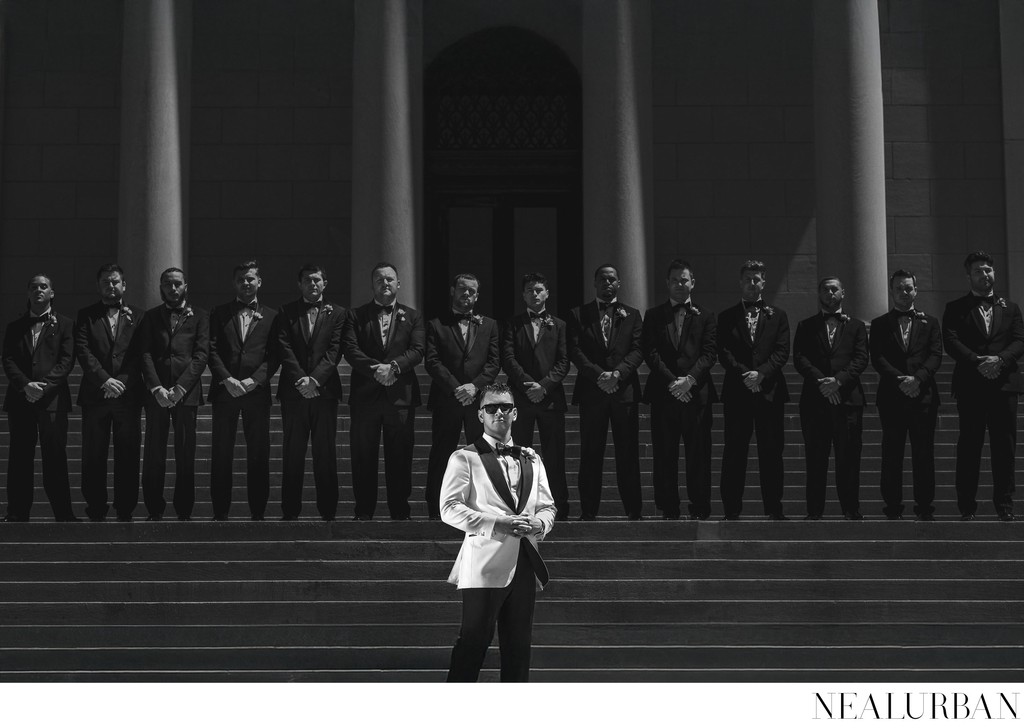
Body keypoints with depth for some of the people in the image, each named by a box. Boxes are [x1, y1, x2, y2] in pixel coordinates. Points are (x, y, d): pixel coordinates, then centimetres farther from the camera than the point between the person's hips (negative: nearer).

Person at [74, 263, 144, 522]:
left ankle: (125, 511, 6)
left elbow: (140, 355, 3)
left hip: (128, 395, 0)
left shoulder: (137, 316, 11)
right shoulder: (86, 316, 10)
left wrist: (120, 383, -10)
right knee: (93, 457, 1)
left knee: (128, 456, 0)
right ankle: (96, 512, 7)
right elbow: (83, 351, -2)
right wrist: (105, 380, -13)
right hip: (94, 395, 0)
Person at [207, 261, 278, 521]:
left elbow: (274, 355, 2)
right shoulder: (220, 313, 10)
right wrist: (227, 379, -11)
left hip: (257, 392, 0)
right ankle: (220, 513, 6)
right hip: (224, 390, 0)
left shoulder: (271, 317, 10)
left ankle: (257, 513, 5)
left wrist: (254, 380, -12)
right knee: (221, 454, 1)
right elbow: (212, 350, 2)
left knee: (258, 455, 0)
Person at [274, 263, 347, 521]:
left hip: (325, 391, 0)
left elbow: (334, 350, -2)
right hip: (293, 392, 1)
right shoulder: (286, 313, 10)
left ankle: (328, 510, 4)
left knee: (325, 453, 0)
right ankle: (290, 511, 5)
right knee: (292, 453, 1)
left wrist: (315, 379, -15)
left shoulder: (336, 313, 9)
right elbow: (284, 349, 0)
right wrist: (300, 379, -14)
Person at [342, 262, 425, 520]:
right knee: (363, 458, 1)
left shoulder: (412, 317, 13)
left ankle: (400, 513, 7)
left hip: (401, 395, 0)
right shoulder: (356, 315, 10)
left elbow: (417, 351, 0)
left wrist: (392, 366, -17)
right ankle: (363, 513, 7)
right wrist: (376, 370, -17)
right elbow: (350, 349, -3)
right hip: (365, 396, 0)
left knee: (400, 458, 0)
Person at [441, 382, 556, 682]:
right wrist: (498, 524, -18)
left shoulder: (531, 460, 19)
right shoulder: (464, 458, 1)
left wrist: (539, 523, -7)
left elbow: (548, 507, 18)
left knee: (518, 643, 8)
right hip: (485, 564, -5)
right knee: (475, 638, -7)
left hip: (524, 564, 5)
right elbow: (449, 508, -8)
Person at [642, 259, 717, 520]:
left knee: (698, 455, -2)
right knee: (664, 455, 0)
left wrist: (689, 379, -13)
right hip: (663, 395, 1)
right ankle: (668, 510, 4)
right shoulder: (653, 316, 13)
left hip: (696, 393, -1)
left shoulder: (705, 316, 12)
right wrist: (671, 381, -10)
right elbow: (651, 353, 2)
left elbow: (710, 353, 2)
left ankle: (699, 509, 2)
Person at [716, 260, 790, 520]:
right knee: (734, 452, -1)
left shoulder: (777, 316, 12)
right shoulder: (726, 317, 11)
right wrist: (744, 374, -13)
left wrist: (761, 373, -13)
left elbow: (782, 352, 2)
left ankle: (774, 508, 6)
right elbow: (723, 353, 1)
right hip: (736, 392, 0)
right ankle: (731, 510, 2)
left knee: (771, 452, 1)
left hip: (769, 391, 1)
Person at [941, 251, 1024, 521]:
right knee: (969, 446, -1)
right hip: (970, 385, -2)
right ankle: (967, 506, 2)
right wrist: (978, 362, -18)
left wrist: (1000, 359, -15)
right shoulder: (955, 309, 8)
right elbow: (951, 342, -4)